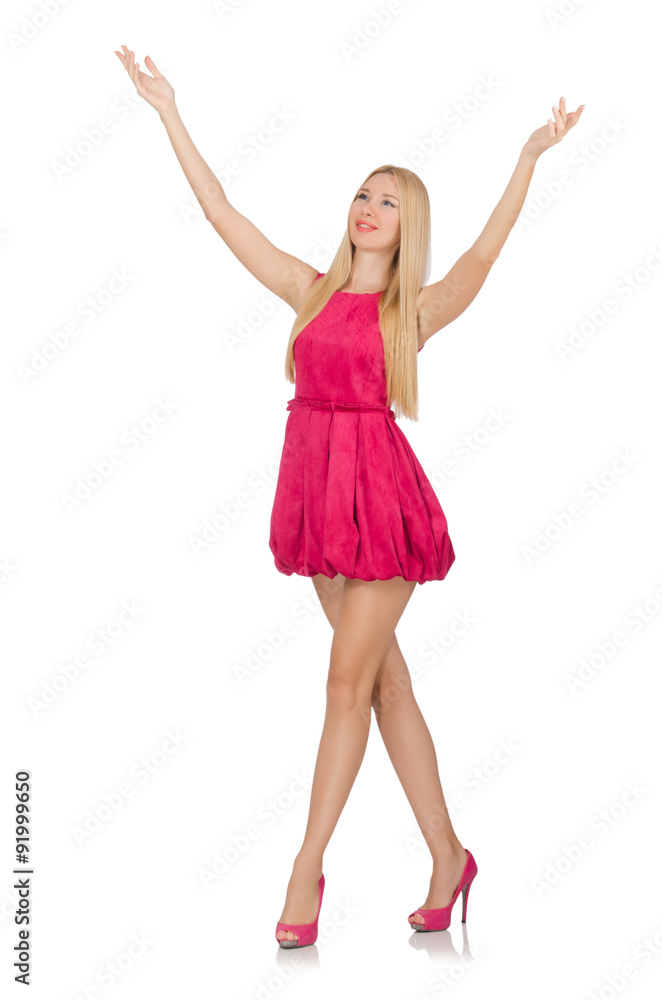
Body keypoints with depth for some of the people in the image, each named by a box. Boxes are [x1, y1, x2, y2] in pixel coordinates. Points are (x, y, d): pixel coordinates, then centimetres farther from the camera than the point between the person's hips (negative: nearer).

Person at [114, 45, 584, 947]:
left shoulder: (417, 310, 1)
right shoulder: (312, 291, 11)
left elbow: (483, 254, -17)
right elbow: (222, 213, 10)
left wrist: (530, 159, -25)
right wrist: (170, 114, 8)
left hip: (381, 490, -4)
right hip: (316, 484, 4)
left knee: (349, 680, -3)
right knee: (385, 680, 10)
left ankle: (306, 868, 8)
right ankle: (448, 857, 21)